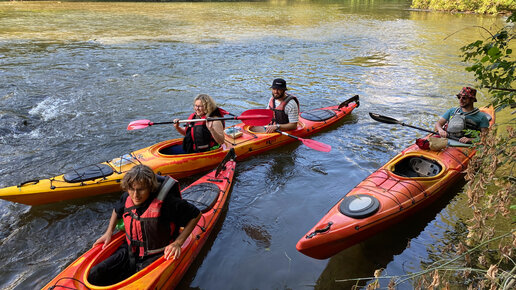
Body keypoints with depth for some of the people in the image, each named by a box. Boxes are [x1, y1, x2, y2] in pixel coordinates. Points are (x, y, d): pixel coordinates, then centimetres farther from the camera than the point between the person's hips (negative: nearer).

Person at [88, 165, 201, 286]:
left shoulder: (167, 202, -23)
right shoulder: (127, 198, -3)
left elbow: (195, 215, -11)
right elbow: (117, 210, 23)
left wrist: (178, 243, -14)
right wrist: (109, 232, 13)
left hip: (155, 257, -5)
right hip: (129, 251, 6)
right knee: (94, 275, -9)